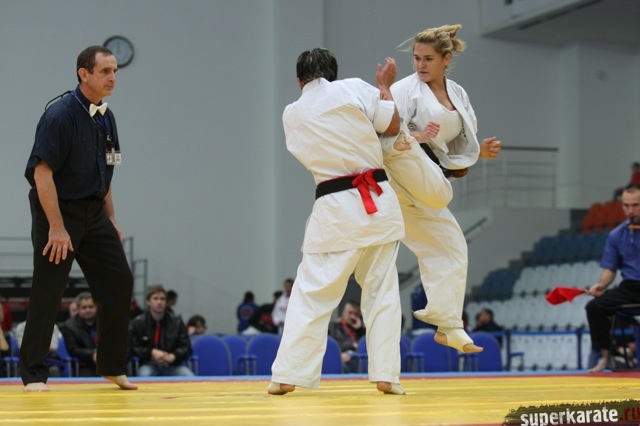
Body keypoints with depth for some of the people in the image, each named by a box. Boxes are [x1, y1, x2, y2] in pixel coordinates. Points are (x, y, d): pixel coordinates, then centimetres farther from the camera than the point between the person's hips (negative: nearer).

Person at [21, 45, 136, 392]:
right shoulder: (61, 115, -17)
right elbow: (42, 173, -20)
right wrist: (57, 228, -21)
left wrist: (110, 220, 14)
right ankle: (33, 374, 8)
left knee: (119, 282, 4)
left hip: (93, 213, 8)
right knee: (47, 293, -4)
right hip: (56, 209, -8)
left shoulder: (106, 118, 7)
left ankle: (112, 367, 15)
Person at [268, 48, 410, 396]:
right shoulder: (354, 88, -1)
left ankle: (287, 375, 4)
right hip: (378, 203, 0)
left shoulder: (292, 114, 7)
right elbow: (393, 125, 4)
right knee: (381, 291, 9)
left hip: (335, 208, 0)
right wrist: (387, 85, 19)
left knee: (312, 293, 6)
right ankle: (386, 375, 7)